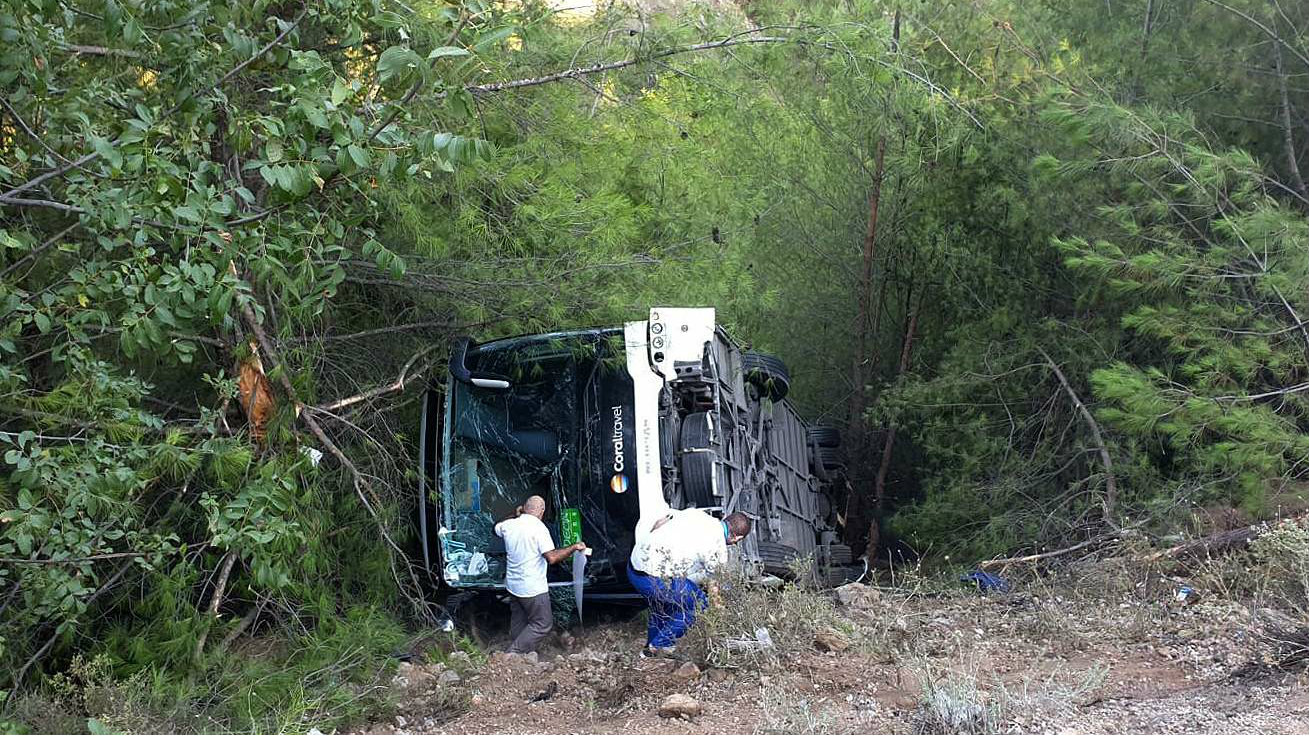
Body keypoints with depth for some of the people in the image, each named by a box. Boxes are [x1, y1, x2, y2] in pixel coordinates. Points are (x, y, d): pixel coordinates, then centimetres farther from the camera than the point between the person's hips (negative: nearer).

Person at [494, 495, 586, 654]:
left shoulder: (510, 525, 2)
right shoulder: (538, 528, -18)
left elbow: (496, 529, 27)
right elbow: (552, 557, -26)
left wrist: (515, 515, 30)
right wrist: (574, 547, -16)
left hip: (513, 585, 8)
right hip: (533, 588, -8)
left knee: (518, 623, 20)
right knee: (542, 623, 3)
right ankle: (513, 653, -3)